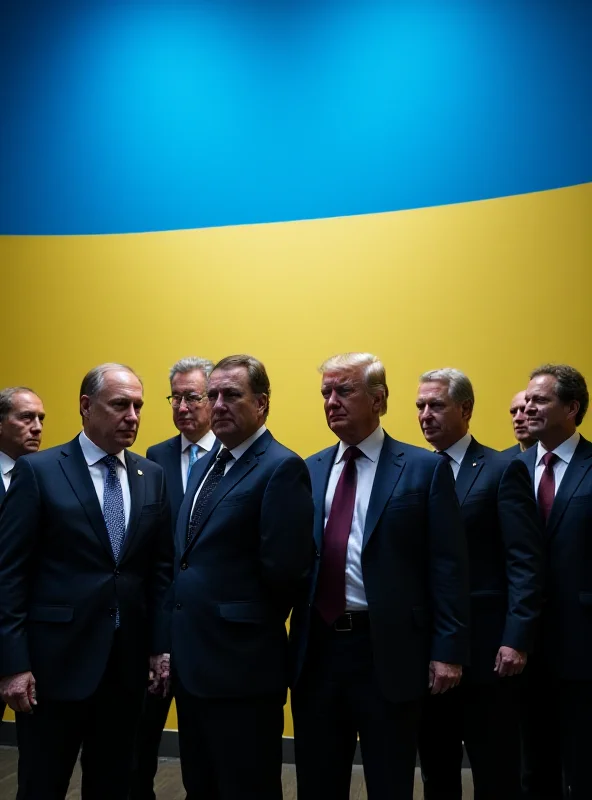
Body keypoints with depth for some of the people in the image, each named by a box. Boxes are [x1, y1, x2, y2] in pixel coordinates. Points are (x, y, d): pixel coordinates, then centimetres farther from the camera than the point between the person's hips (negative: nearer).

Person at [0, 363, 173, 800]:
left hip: (128, 659, 4)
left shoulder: (152, 476, 6)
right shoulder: (38, 471, -7)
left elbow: (161, 568, 9)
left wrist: (161, 644, 4)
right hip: (57, 658, -4)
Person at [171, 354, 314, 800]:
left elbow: (286, 567, -20)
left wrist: (255, 622, -4)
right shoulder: (204, 467, 14)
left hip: (242, 664, -8)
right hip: (192, 661, 8)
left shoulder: (281, 468, -14)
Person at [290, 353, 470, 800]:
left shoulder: (424, 469, -3)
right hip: (316, 648, 4)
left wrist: (448, 650, -10)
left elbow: (448, 568, -6)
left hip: (388, 651, -3)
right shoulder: (309, 471, 9)